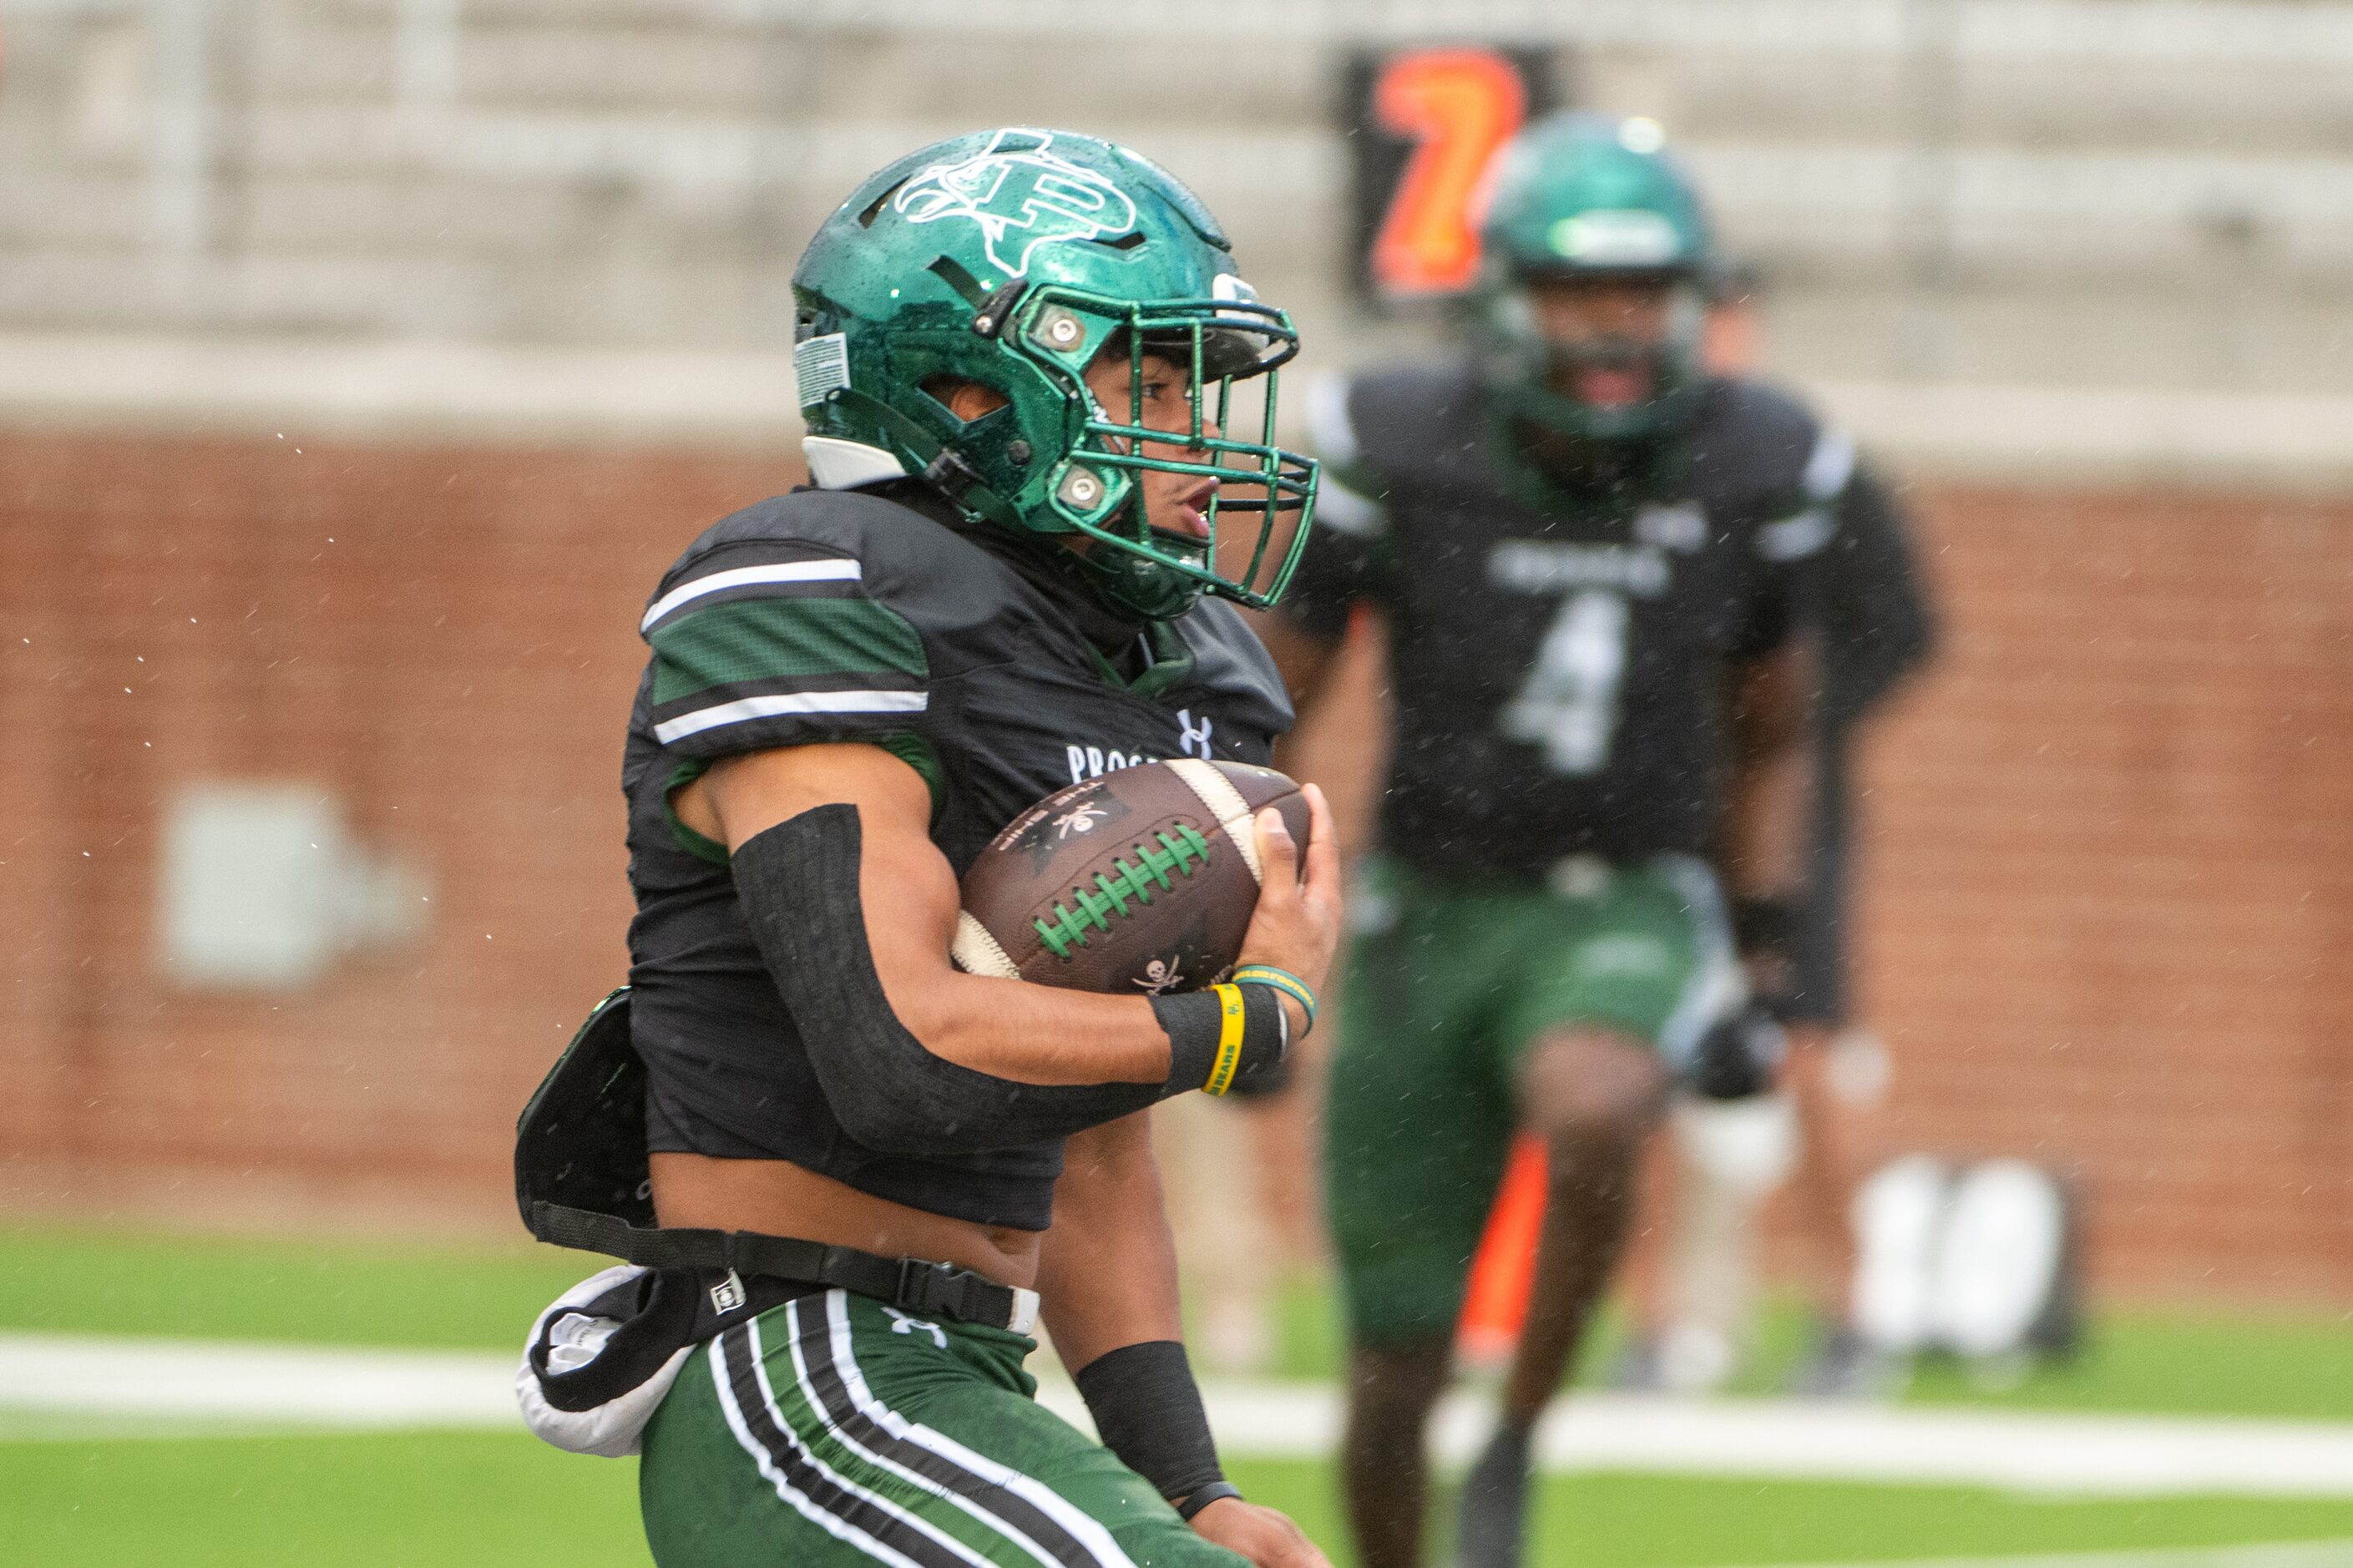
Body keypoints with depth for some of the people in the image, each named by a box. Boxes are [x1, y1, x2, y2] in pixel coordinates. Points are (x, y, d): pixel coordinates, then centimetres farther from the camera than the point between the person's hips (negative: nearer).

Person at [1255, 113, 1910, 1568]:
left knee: (1594, 1118, -36)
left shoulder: (1752, 476, -5)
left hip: (1629, 910, -1)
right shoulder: (1402, 455, -10)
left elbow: (1775, 743, 11)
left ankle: (1520, 1446, -13)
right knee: (1395, 1378, 3)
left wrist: (1764, 964, 4)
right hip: (1430, 915, 1)